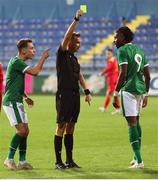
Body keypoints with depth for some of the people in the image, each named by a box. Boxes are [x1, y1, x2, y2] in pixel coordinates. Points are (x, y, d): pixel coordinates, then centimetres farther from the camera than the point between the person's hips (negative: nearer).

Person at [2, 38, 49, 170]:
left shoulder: (20, 63, 18)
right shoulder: (16, 62, -14)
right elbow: (34, 72, -25)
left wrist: (25, 97, 20)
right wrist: (43, 58, -13)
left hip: (17, 102, 10)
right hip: (11, 101, -10)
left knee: (25, 131, 8)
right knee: (22, 130, -15)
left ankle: (22, 161, 12)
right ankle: (9, 159, -9)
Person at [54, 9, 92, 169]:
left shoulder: (74, 59, 19)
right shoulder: (62, 54, -2)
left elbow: (80, 76, 18)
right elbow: (67, 36, -14)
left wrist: (87, 91, 5)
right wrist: (76, 20, -19)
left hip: (75, 95, 7)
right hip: (63, 95, -7)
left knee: (70, 127, 8)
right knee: (61, 126, -5)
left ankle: (69, 160, 12)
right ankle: (58, 161, -3)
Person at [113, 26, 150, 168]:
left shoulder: (122, 51, -7)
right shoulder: (140, 51, 17)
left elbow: (123, 74, -17)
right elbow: (147, 75, 17)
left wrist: (115, 94, -14)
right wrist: (146, 95, 23)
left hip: (129, 89, -8)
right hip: (141, 89, 8)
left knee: (132, 123, -8)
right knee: (136, 122, 19)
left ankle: (139, 161, -13)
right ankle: (137, 158, 24)